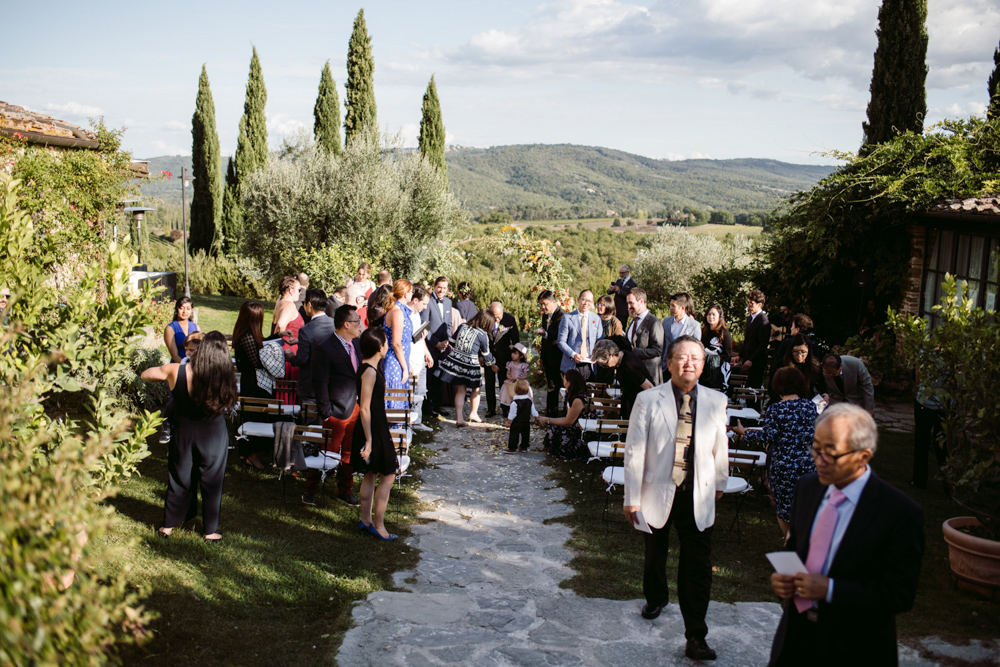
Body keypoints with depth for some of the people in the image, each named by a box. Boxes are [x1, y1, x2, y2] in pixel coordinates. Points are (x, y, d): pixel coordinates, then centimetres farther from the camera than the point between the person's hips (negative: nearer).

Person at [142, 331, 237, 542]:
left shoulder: (177, 372, -17)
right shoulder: (225, 377, -21)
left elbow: (145, 375, -2)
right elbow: (228, 406, -6)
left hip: (183, 434, 1)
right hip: (214, 436, -1)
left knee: (179, 480, 17)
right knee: (212, 483, 13)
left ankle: (168, 525, 30)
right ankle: (211, 530, 23)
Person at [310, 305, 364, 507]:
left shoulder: (356, 344, 8)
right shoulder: (324, 350, -16)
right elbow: (319, 384, -15)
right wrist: (325, 414, -15)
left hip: (356, 409, 7)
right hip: (337, 412, -7)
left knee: (350, 453, 16)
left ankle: (345, 491, 31)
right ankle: (310, 490, 22)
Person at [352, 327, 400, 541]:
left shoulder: (368, 368, 9)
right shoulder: (369, 372, -21)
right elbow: (365, 409, -22)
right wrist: (369, 440, -21)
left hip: (376, 427, 10)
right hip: (373, 430, -10)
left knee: (370, 475, 17)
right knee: (387, 476, -3)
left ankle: (366, 520, 26)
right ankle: (378, 526, 3)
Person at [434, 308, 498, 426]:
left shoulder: (462, 326, 4)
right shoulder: (482, 335, -9)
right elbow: (486, 355, 2)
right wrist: (493, 364, 21)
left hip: (455, 361, 4)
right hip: (470, 365, -4)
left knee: (460, 390, 12)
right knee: (475, 389, 20)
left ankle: (459, 418, 4)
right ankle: (473, 413, 33)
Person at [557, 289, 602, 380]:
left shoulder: (597, 319, 11)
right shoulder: (567, 318, 2)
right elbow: (561, 341, -1)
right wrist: (573, 355, -16)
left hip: (589, 365, 2)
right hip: (571, 365, -2)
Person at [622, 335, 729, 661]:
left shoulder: (716, 402, -2)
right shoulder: (648, 400, -8)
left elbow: (720, 447, 11)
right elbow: (634, 451, -6)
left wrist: (719, 483, 20)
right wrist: (632, 498, -6)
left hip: (698, 498, 0)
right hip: (658, 492, 0)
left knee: (698, 567, -3)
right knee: (655, 555, 19)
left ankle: (696, 637, 6)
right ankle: (655, 598, 48)